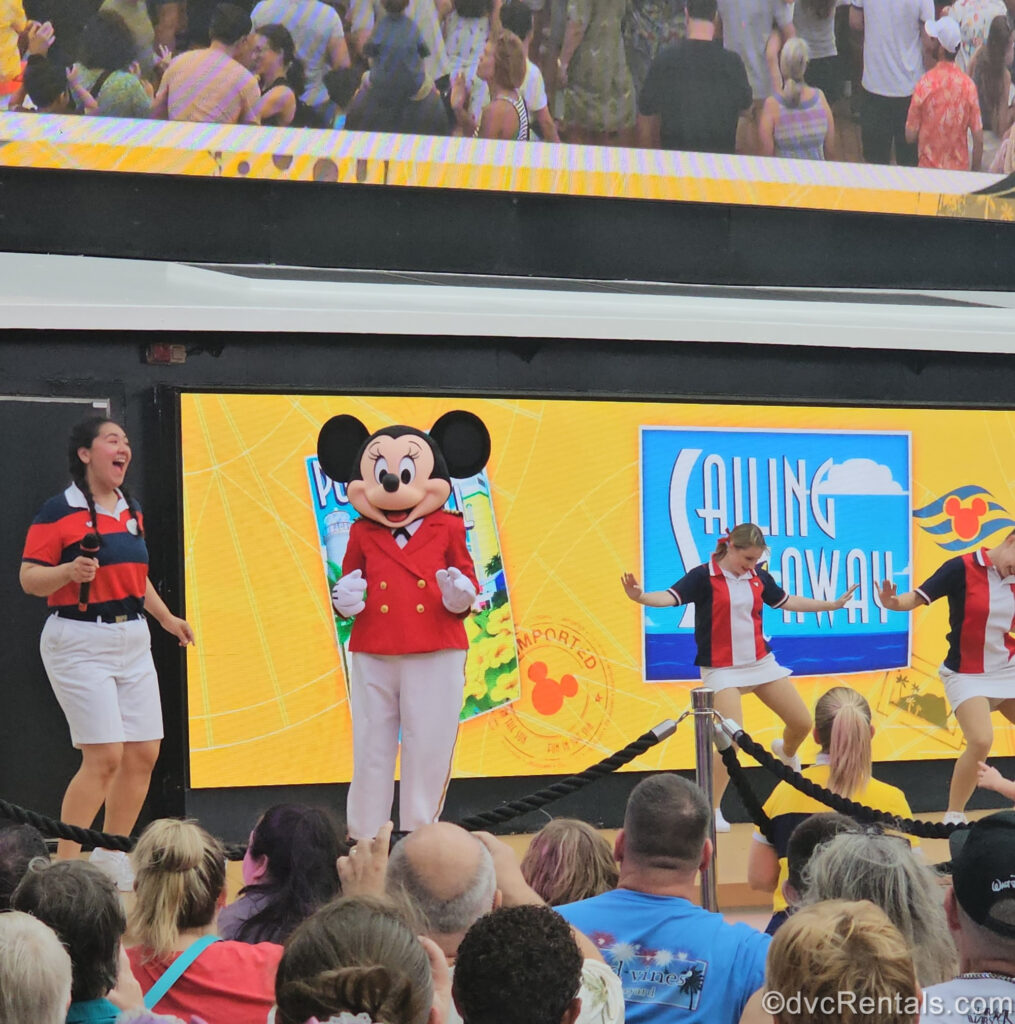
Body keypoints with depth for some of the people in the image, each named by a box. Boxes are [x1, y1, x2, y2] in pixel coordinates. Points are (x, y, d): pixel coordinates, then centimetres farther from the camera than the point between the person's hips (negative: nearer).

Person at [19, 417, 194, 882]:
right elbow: (29, 578, -10)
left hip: (133, 641, 8)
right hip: (79, 642, -8)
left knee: (144, 753, 5)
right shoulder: (59, 511, -9)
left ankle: (112, 859, 20)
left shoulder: (132, 510, 14)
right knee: (105, 757, -13)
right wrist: (69, 571, -27)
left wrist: (166, 618, 20)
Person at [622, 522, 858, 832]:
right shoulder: (704, 577, -11)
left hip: (761, 663, 6)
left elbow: (787, 602, 19)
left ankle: (786, 752, 45)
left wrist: (833, 605, 23)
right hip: (722, 669, -6)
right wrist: (640, 597, -42)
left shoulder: (758, 577, 5)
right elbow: (671, 597, -22)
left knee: (802, 723, 7)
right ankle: (712, 810, -6)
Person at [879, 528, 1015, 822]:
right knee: (981, 741, -21)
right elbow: (918, 597, -22)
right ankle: (953, 817, -4)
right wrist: (893, 602, -42)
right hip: (967, 675, -6)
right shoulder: (962, 568, -16)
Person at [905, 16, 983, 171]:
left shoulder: (925, 84, -13)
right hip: (961, 169, 2)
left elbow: (910, 136, -6)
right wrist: (974, 173, 9)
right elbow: (979, 139, -4)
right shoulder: (968, 84, -6)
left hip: (929, 169, -2)